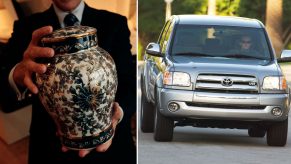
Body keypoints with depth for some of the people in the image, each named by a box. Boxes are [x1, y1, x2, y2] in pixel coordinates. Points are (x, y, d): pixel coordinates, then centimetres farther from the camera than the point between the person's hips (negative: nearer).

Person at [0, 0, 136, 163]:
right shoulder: (26, 27, -4)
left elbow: (127, 85, -13)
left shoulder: (115, 23, -4)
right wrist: (19, 75, -41)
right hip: (51, 150, 0)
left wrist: (115, 114, -36)